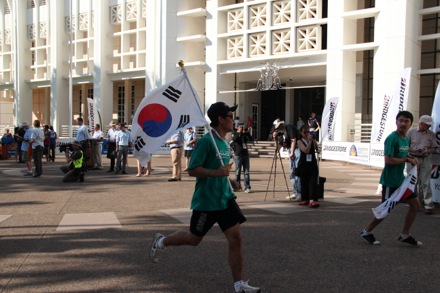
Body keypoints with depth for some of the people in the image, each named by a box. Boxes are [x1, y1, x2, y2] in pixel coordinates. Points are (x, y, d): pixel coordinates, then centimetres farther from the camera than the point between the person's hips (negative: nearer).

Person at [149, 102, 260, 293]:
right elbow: (192, 170, -20)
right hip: (206, 201, -7)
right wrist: (215, 172, -28)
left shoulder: (225, 143, 9)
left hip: (225, 199, 7)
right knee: (194, 239, 10)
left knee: (235, 239, -2)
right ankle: (161, 241, 36)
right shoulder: (206, 141, -16)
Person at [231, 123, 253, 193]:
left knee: (246, 172, -1)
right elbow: (233, 141, -19)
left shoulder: (245, 134, 13)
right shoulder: (235, 134, 1)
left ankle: (247, 187, -3)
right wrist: (239, 133, -15)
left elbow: (251, 140, 3)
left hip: (246, 155, 4)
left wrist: (247, 133, -6)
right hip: (238, 155, -4)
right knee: (238, 172, 1)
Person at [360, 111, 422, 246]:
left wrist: (411, 159, 0)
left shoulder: (406, 139, 9)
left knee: (415, 203, 9)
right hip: (390, 181, -9)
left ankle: (405, 235, 19)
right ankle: (367, 231, 19)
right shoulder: (392, 138, -18)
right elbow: (388, 160, -25)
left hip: (401, 179, 9)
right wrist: (407, 159, -16)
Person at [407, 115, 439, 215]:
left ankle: (428, 205, 1)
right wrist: (412, 149, -16)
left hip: (425, 160, 0)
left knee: (426, 183, -3)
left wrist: (429, 151, -14)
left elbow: (435, 148, 8)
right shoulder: (411, 132, 0)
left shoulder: (431, 134, 4)